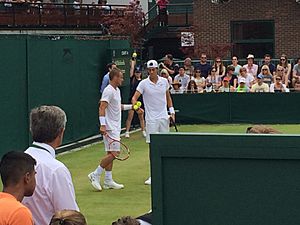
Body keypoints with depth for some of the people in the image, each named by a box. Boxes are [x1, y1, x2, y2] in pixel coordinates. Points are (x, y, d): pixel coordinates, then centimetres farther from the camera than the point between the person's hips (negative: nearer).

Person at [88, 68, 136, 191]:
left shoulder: (117, 90, 16)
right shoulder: (108, 91, -15)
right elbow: (102, 108, -22)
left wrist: (131, 106, 23)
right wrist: (102, 125, -29)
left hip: (115, 127, 10)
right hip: (109, 127, -10)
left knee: (111, 154, 10)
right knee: (113, 153, -13)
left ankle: (108, 181, 13)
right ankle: (95, 175, -5)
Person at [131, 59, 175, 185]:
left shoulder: (164, 81, 5)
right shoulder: (143, 83, -5)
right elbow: (135, 97, -13)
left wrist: (172, 111, 10)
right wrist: (135, 105, -34)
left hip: (164, 117, 3)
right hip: (151, 119, -3)